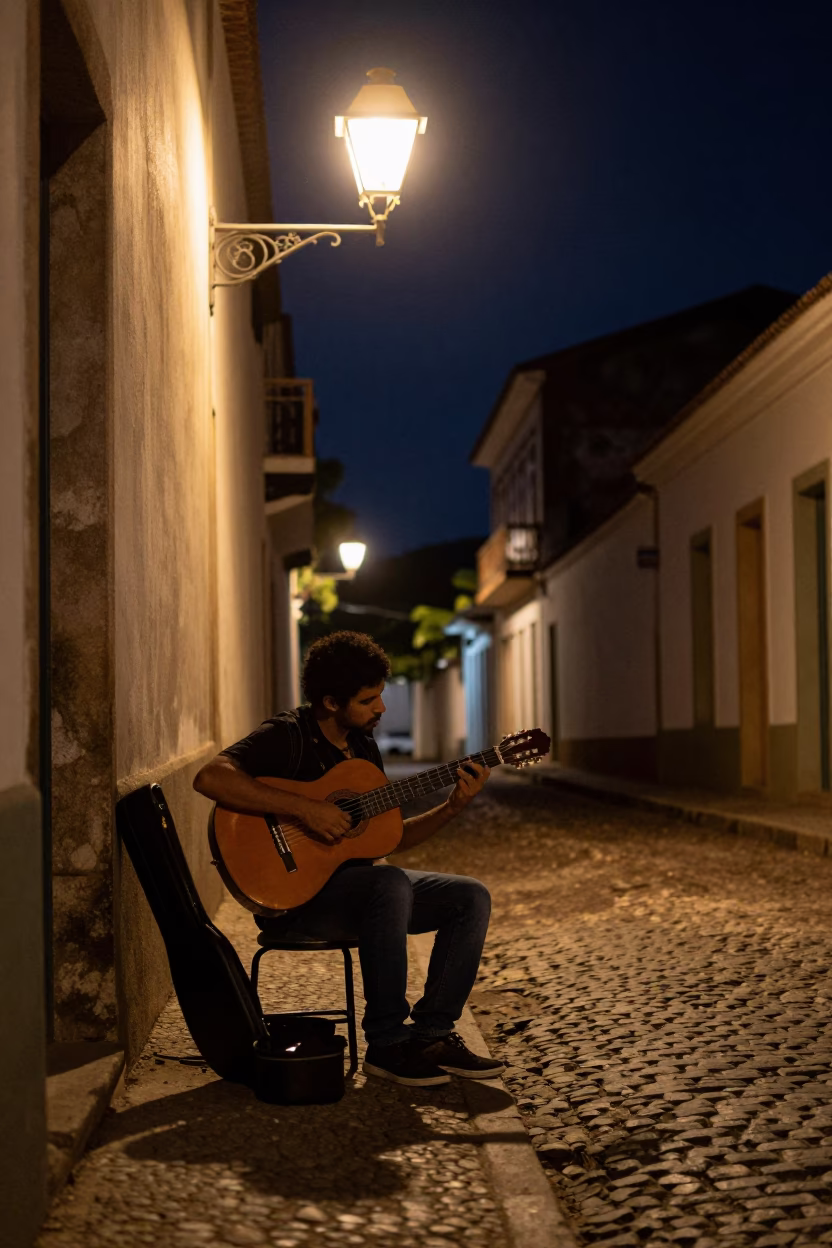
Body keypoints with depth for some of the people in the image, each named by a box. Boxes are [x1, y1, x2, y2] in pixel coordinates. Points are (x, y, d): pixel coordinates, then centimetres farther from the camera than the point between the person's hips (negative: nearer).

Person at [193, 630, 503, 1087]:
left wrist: (452, 807, 0)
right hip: (293, 895, -8)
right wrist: (305, 809, -31)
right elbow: (210, 778, -31)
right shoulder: (287, 736, -13)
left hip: (358, 882, 8)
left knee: (471, 897, -4)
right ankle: (387, 1044, -25)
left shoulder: (363, 746, 12)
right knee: (392, 884, -35)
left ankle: (431, 1033, -3)